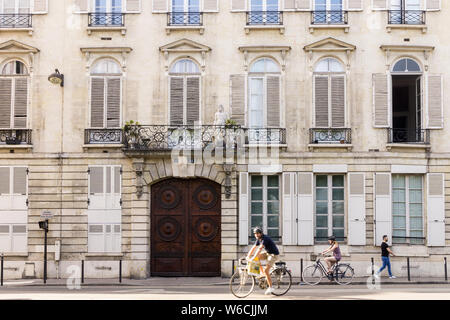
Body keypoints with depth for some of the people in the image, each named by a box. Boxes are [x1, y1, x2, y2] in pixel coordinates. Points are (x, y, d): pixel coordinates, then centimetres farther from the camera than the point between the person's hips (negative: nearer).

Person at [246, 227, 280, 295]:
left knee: (266, 270, -16)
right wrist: (248, 256, -3)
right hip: (267, 253, 9)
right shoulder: (259, 239, 2)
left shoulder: (265, 239, -25)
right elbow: (253, 248, 5)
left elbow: (260, 249, -34)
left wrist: (253, 258, -39)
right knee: (257, 257, -7)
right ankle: (262, 272, 4)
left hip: (274, 254, -9)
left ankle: (270, 287, -5)